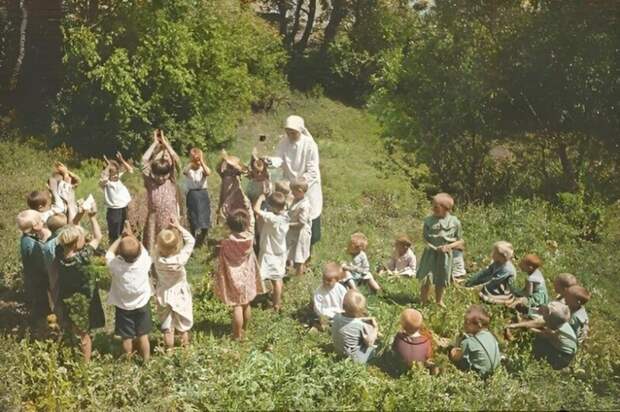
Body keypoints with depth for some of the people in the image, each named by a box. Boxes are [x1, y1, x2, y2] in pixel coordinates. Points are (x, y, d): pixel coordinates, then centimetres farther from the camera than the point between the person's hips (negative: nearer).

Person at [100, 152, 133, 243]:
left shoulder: (120, 179, 10)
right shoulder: (105, 183, -9)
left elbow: (130, 170, 10)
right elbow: (104, 178, -33)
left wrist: (122, 161, -2)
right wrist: (108, 166, -27)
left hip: (124, 209, 6)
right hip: (114, 211, -6)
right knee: (114, 236, 0)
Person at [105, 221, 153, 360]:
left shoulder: (116, 265, -30)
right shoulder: (144, 262, -28)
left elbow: (109, 253, -6)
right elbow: (143, 250, -4)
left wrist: (121, 236, 1)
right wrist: (131, 235, 2)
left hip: (123, 307, -1)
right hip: (142, 304, 1)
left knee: (127, 337, 16)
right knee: (143, 335, 17)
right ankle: (146, 361, 32)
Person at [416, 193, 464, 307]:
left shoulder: (454, 222, -6)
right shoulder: (429, 220, -4)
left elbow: (460, 241, 1)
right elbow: (425, 236, 6)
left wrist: (449, 246, -16)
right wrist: (427, 244, -15)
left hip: (445, 255, 0)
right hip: (430, 253, 0)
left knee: (441, 281, 15)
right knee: (426, 280, -6)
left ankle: (439, 301, 37)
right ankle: (423, 302, 9)